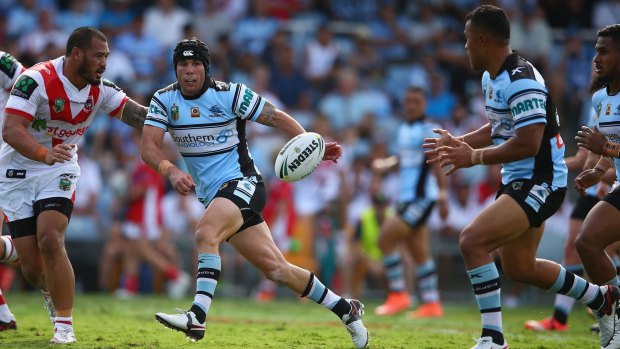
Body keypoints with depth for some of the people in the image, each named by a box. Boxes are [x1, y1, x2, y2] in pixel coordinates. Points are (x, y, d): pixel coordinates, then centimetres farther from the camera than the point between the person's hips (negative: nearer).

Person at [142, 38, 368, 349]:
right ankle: (346, 310, 18)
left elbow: (277, 117, -6)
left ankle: (197, 317, -40)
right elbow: (148, 147, -10)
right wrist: (171, 171, -30)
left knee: (205, 233, -33)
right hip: (213, 196, 5)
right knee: (275, 268, 5)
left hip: (242, 183, -5)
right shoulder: (164, 100, 0)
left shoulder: (230, 94, -10)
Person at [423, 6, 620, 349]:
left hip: (539, 182, -11)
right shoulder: (491, 77, 9)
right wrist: (459, 143, 10)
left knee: (472, 241, -25)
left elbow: (528, 143, -29)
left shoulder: (521, 82, -23)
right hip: (516, 180, 11)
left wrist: (474, 157, -22)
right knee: (519, 267, 22)